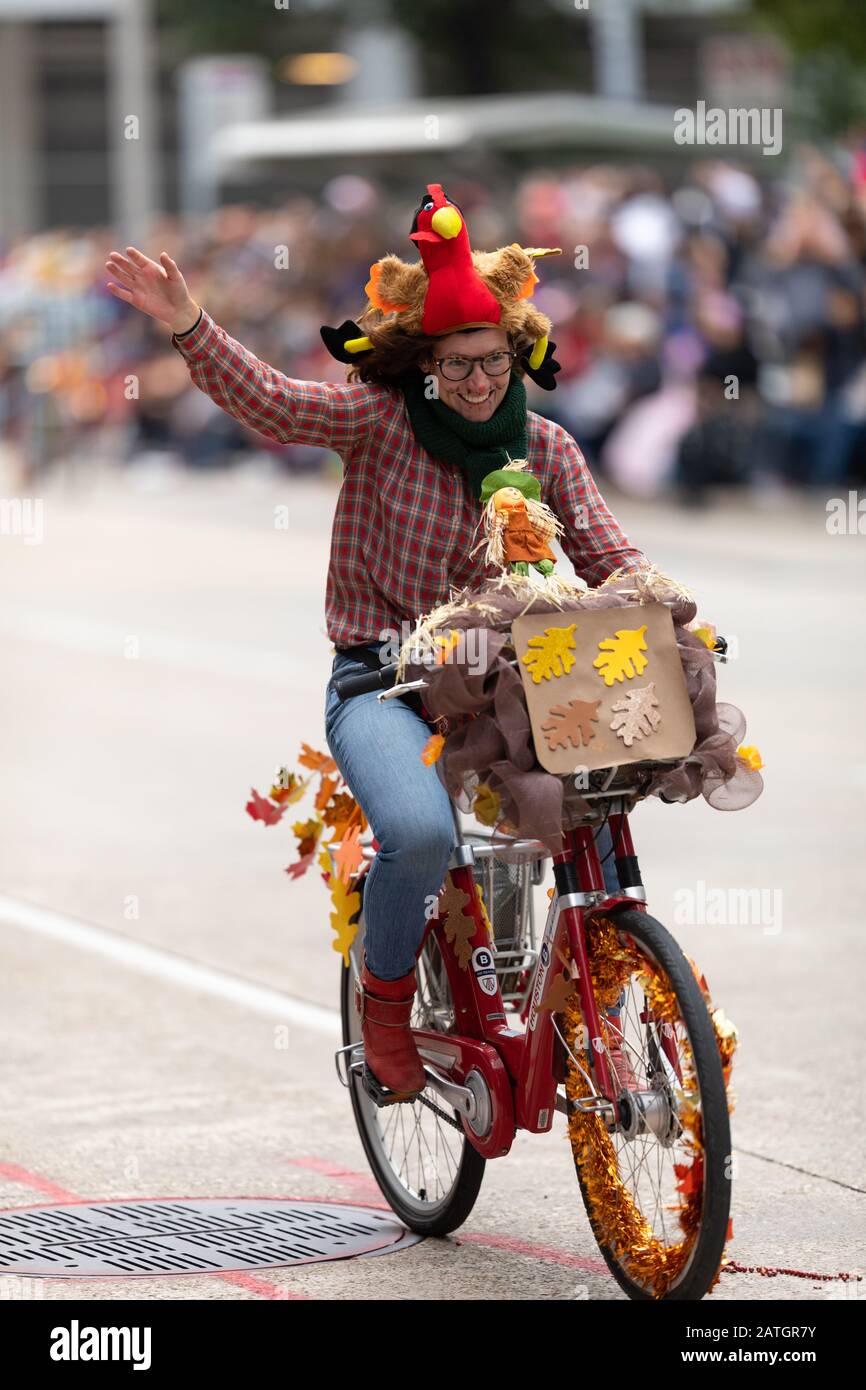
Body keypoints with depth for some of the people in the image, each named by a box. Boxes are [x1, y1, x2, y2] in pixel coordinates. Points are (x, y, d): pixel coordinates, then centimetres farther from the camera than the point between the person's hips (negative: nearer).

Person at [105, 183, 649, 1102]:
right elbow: (273, 405, -18)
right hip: (381, 680, -4)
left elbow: (606, 557, 2)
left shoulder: (545, 448, 7)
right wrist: (188, 327, -33)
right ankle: (384, 995, -2)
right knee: (421, 830, -32)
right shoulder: (381, 418, -5)